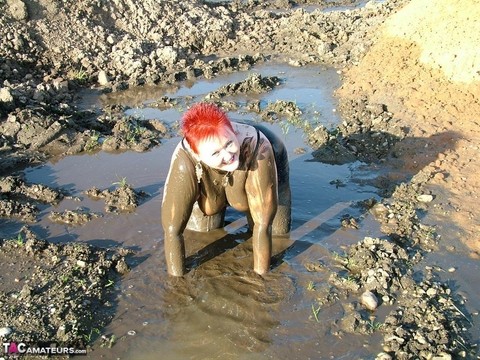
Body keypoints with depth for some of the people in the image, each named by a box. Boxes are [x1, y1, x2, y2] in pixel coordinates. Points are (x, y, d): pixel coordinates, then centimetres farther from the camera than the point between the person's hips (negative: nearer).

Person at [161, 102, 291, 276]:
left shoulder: (257, 149, -44)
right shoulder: (184, 162, -42)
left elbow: (262, 224, -37)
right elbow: (172, 230, -34)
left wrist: (260, 274, -32)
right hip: (210, 183, 1)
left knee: (277, 235, -1)